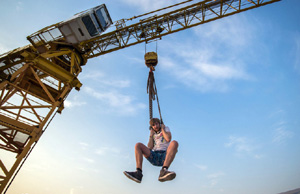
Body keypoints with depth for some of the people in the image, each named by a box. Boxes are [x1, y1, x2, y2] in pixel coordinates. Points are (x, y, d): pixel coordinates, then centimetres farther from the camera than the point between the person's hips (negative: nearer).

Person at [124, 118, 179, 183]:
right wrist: (151, 135, 9)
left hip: (165, 156, -3)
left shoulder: (166, 128, 16)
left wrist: (162, 129, 4)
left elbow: (168, 139, -7)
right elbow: (149, 148, 9)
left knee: (174, 143, -32)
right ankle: (138, 173, -34)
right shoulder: (153, 134, 23)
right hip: (153, 156, 3)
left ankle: (164, 171, -49)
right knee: (138, 145, -14)